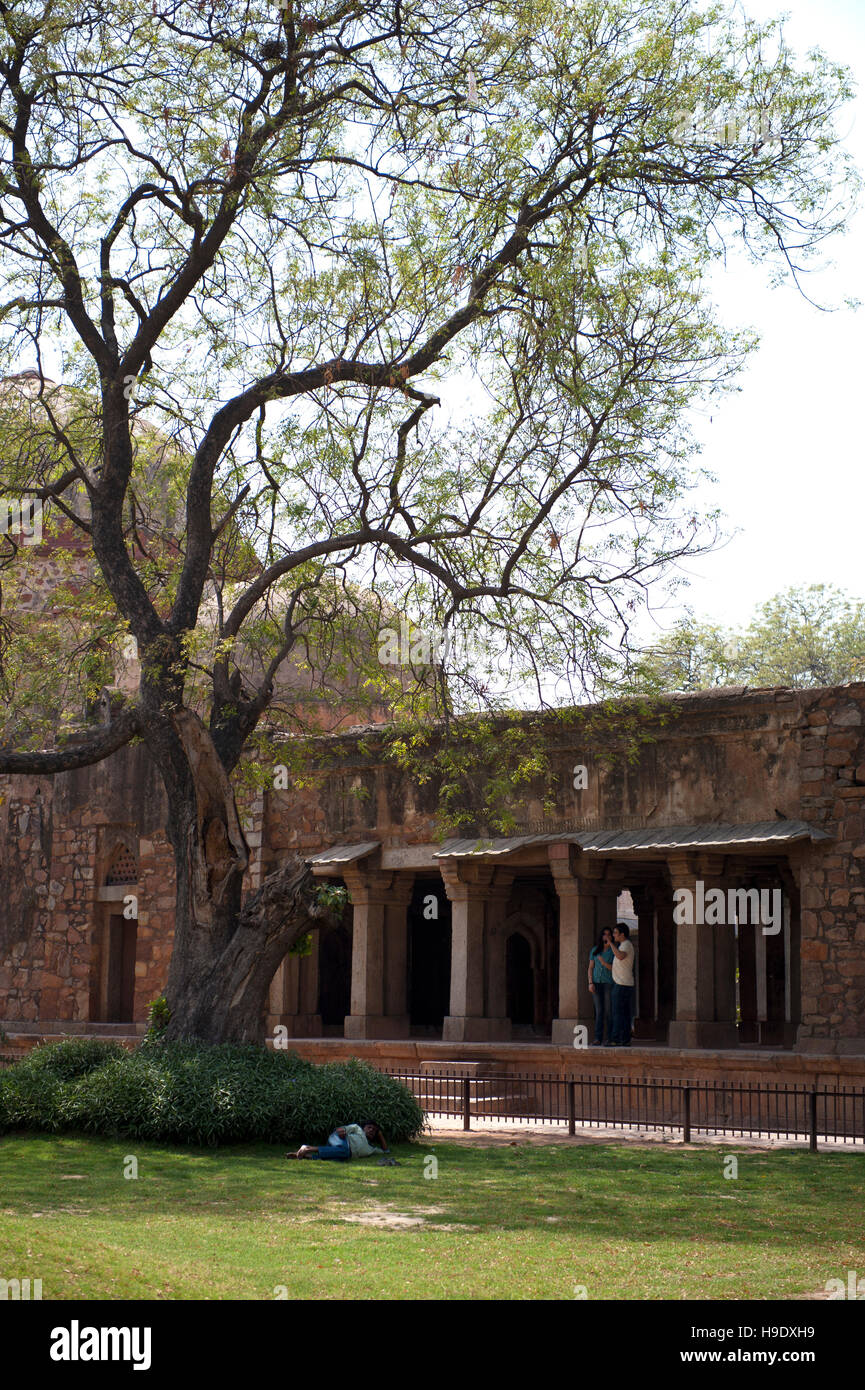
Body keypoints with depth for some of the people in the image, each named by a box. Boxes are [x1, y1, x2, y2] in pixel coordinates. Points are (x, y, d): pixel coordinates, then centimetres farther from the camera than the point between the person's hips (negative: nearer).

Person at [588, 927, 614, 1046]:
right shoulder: (595, 950, 12)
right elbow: (590, 968, 11)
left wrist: (605, 964, -16)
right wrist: (590, 983, 0)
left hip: (609, 983, -3)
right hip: (597, 983, 3)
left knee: (609, 1011, -6)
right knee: (599, 1011, 0)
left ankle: (610, 1039, -5)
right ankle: (598, 1039, 0)